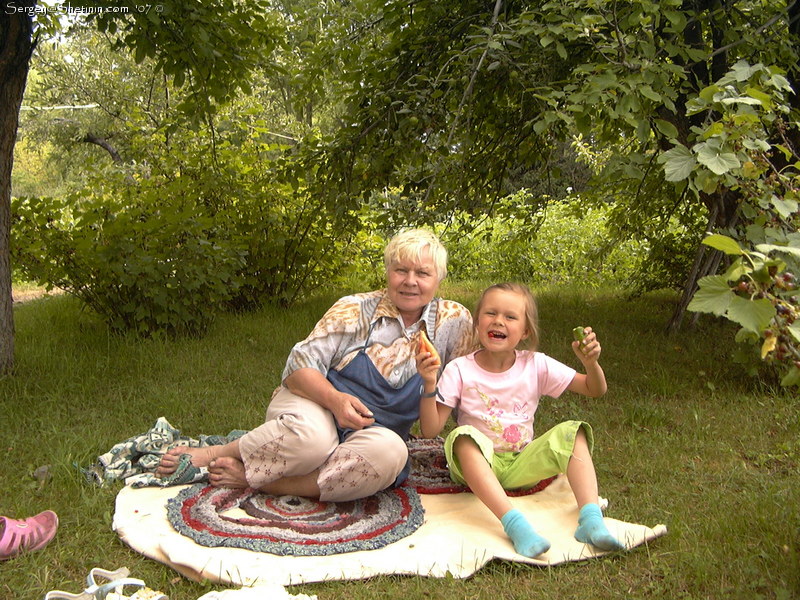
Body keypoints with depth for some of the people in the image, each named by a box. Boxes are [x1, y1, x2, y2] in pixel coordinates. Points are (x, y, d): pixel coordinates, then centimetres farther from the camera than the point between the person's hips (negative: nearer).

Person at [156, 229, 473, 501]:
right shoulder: (355, 310, -5)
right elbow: (300, 365, -9)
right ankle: (211, 454, -13)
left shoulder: (454, 321, 1)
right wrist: (335, 400, -25)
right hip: (318, 406, -2)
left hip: (372, 433, 2)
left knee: (390, 452, -36)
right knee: (310, 435, -40)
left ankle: (252, 478, -25)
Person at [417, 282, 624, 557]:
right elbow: (430, 430, -9)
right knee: (464, 436, -35)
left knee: (571, 432, -19)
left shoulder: (536, 365, 2)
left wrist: (591, 363, -17)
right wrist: (429, 385, -24)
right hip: (477, 465, -2)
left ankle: (591, 519, -30)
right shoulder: (460, 370, -5)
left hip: (522, 466, 3)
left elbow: (595, 390, 4)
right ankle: (515, 524, -48)